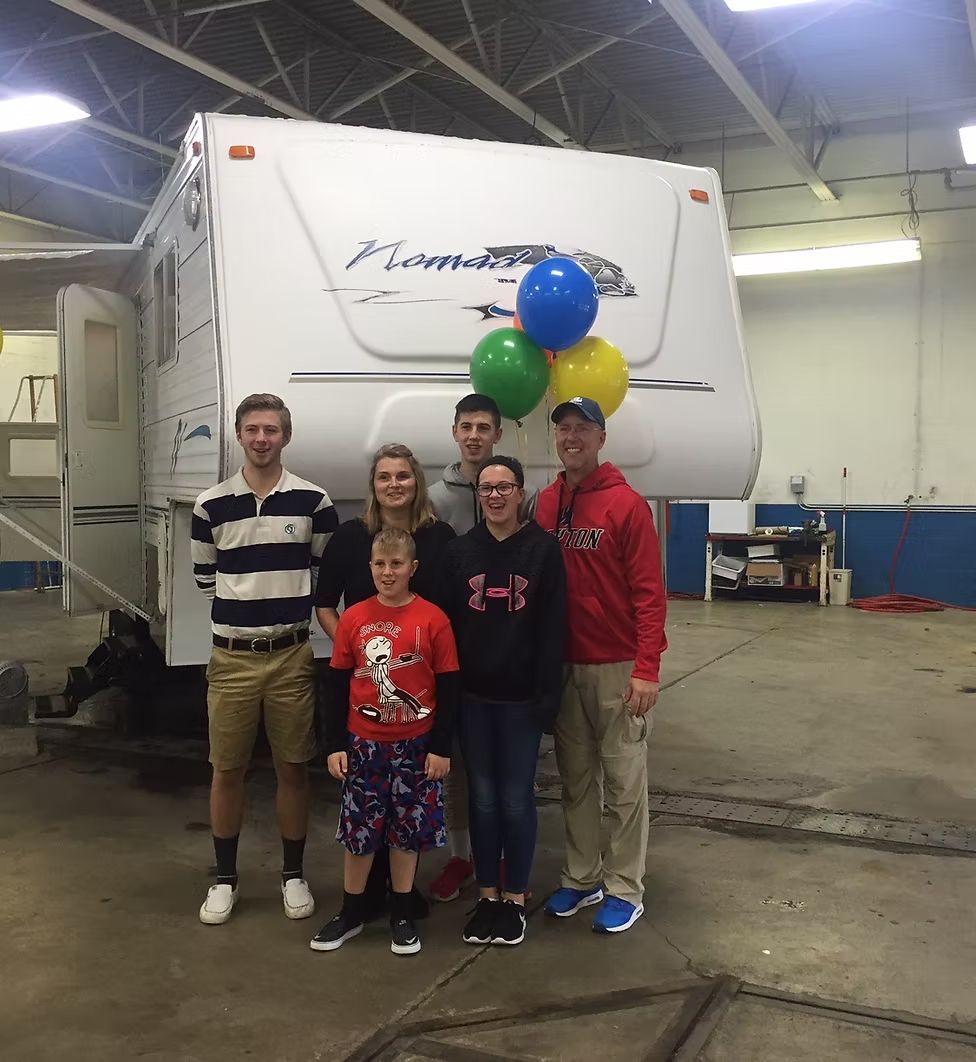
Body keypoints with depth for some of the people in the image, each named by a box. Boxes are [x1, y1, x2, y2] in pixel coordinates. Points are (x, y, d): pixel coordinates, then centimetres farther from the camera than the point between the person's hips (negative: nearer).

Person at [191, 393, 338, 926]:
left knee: (293, 768, 8)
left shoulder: (312, 500, -2)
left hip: (291, 655, -1)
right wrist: (245, 603, 5)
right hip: (231, 656, 1)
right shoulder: (211, 505, 0)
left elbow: (329, 572, 6)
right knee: (227, 770, 9)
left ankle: (293, 874, 25)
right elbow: (205, 576, 11)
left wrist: (288, 601, 2)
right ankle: (225, 878, 26)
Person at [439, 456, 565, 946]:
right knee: (482, 797, 11)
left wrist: (547, 694, -11)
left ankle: (515, 898, 22)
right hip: (472, 696, 3)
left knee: (516, 799, 6)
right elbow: (446, 624, 5)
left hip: (520, 698, -3)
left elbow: (552, 628, -7)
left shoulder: (544, 549, -5)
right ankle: (487, 896, 25)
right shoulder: (459, 551, 5)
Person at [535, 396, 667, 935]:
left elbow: (649, 591, -12)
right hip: (563, 667, 5)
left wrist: (647, 668, -17)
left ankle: (625, 889, 18)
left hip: (618, 668, -5)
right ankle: (581, 879, 28)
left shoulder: (627, 503, -9)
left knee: (624, 781, 5)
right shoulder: (546, 503, 7)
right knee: (575, 778, 14)